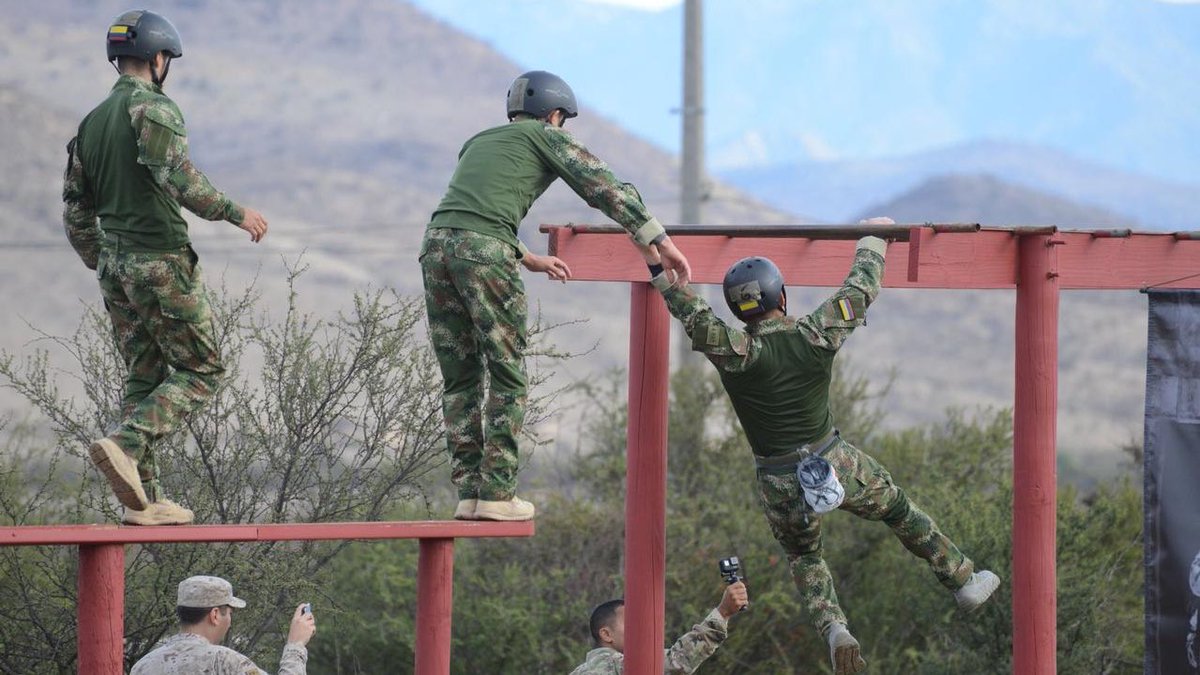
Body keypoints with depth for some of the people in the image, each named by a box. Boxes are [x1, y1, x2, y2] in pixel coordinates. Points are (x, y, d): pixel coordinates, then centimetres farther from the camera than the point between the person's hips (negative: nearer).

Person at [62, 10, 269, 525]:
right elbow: (175, 175, -26)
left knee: (144, 376, 11)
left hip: (115, 265, 8)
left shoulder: (92, 122, 14)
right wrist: (234, 212, -17)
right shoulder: (153, 107, -10)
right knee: (200, 371, 0)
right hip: (162, 259, -8)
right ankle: (126, 445, -20)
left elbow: (76, 212, 16)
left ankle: (144, 499, 6)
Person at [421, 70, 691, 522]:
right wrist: (660, 242, 11)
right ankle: (497, 494, -4)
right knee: (507, 374, 1)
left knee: (460, 378, 10)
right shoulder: (546, 139, 15)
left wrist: (529, 260, 45)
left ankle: (468, 492, 6)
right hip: (485, 252, -6)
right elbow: (609, 190, 9)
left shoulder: (477, 143, 34)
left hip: (436, 244, 6)